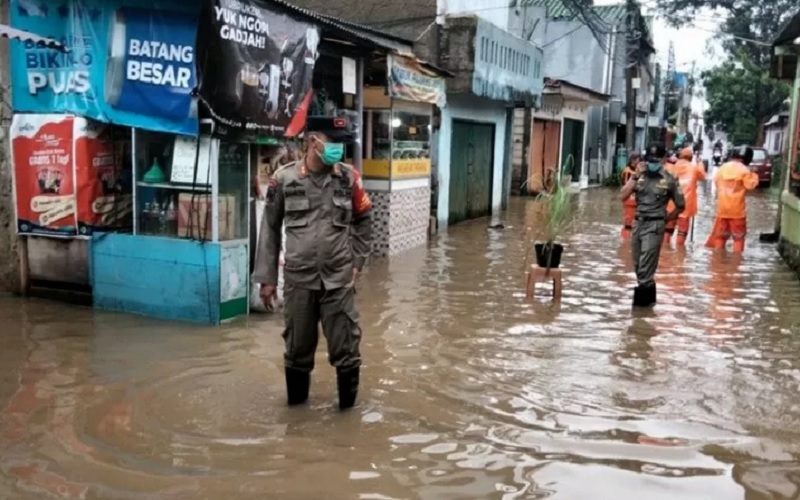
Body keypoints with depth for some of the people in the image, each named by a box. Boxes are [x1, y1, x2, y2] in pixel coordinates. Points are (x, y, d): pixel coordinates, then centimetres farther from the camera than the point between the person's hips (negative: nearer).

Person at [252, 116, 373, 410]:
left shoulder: (349, 178, -1)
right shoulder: (284, 178, -4)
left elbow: (363, 221, 12)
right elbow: (270, 229, 3)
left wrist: (357, 262, 6)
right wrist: (266, 277, 3)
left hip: (339, 280, 0)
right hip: (298, 279, 0)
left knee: (345, 346, 3)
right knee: (298, 346, 13)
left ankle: (348, 402, 22)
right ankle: (297, 399, 32)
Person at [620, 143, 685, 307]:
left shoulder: (669, 180, -5)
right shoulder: (640, 176, 4)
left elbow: (680, 206, 5)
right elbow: (623, 196, -5)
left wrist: (665, 220, 5)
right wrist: (635, 177, -10)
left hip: (654, 225, -5)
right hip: (638, 223, 5)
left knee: (645, 267, -8)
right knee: (638, 267, 13)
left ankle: (643, 299, 3)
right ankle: (648, 297, 28)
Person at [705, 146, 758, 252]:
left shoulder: (723, 167, 2)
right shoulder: (744, 170, -13)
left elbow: (716, 181, 13)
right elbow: (750, 185, -10)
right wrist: (754, 176, 5)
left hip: (722, 207, 4)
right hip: (737, 209, -4)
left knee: (720, 234, 15)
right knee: (739, 236, 6)